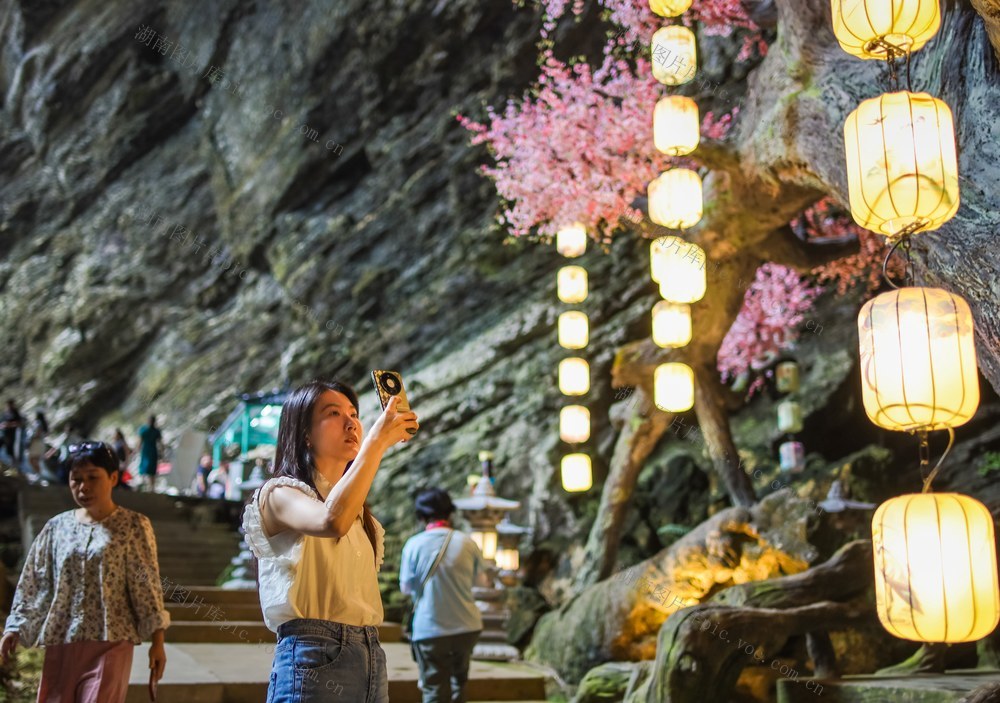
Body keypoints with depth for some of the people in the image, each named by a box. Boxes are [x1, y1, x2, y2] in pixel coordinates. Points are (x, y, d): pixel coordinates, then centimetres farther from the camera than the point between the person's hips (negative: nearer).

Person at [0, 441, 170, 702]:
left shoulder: (133, 526, -1)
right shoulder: (57, 527, 10)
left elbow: (147, 585, -2)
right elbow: (34, 582, 12)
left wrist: (157, 642, -5)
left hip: (110, 643, -4)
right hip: (60, 642, 4)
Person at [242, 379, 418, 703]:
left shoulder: (359, 512, 20)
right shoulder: (279, 494, -4)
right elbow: (331, 522, -26)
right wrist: (378, 440, -23)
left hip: (371, 656, 7)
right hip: (314, 656, -7)